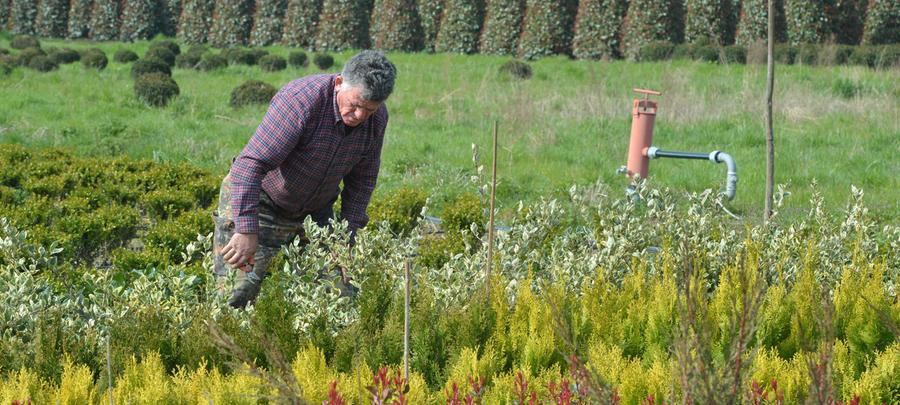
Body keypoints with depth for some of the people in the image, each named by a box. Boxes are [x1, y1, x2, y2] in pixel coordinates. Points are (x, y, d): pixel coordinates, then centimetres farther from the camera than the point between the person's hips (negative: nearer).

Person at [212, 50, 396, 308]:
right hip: (257, 201, -6)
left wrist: (348, 234, -3)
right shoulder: (302, 100, -31)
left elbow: (362, 178, 5)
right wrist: (247, 231, -39)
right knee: (238, 296, -14)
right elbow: (250, 164, -34)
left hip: (315, 210, 6)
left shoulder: (377, 118, -10)